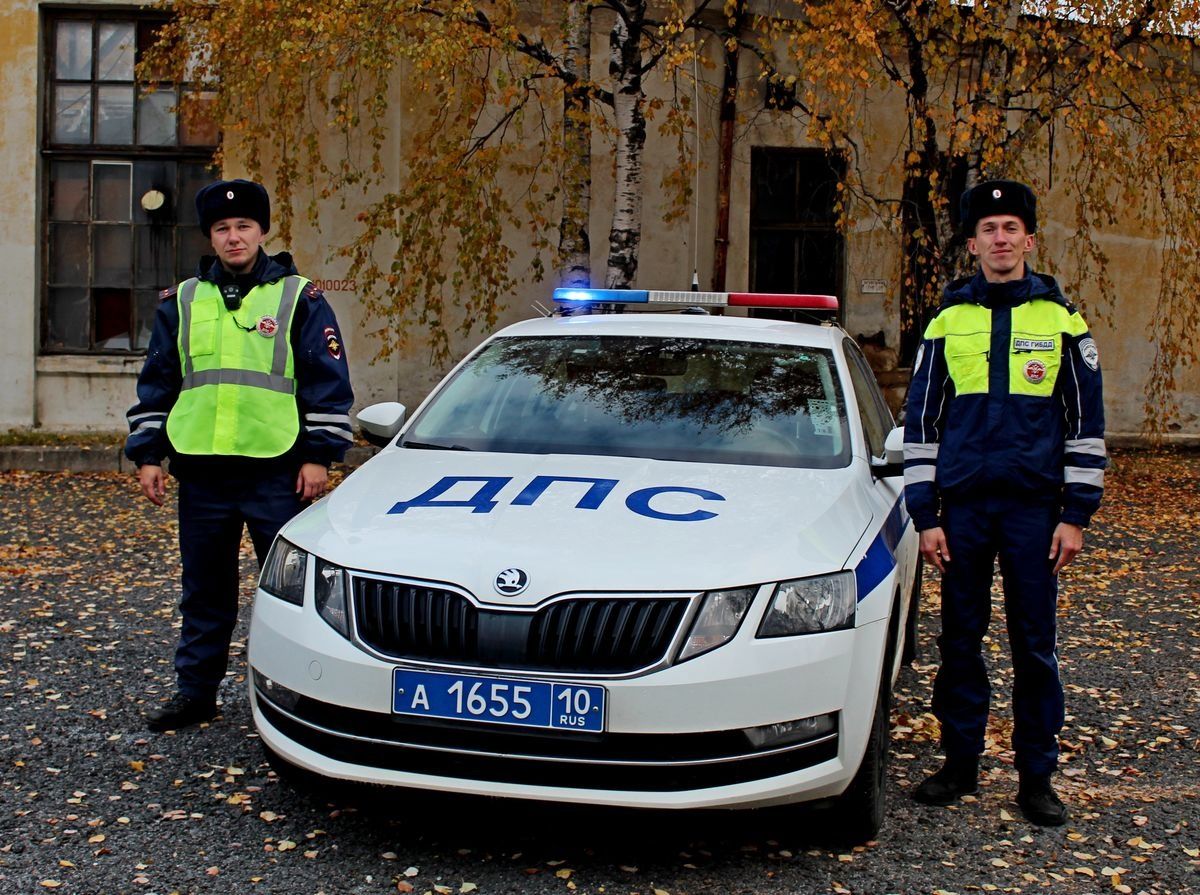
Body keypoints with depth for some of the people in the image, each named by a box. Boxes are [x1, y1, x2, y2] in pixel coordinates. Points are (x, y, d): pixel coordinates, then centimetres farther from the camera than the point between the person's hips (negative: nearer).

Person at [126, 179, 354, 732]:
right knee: (204, 589, 12)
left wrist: (318, 456, -5)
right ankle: (196, 691, 23)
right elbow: (155, 384, 16)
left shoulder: (299, 298, 2)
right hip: (201, 472, 3)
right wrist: (147, 454, 9)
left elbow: (328, 383, 1)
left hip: (277, 470, -3)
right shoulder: (181, 302, 12)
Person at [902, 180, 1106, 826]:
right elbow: (920, 424, 7)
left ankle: (1036, 777, 13)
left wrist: (1075, 514, -2)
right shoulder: (948, 322, 7)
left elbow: (1086, 424, 6)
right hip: (963, 506, 1)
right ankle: (961, 763, 19)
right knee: (960, 640, 7)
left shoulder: (1061, 320, 5)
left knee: (1035, 644, 4)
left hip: (1034, 506, -1)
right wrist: (925, 516, 1)